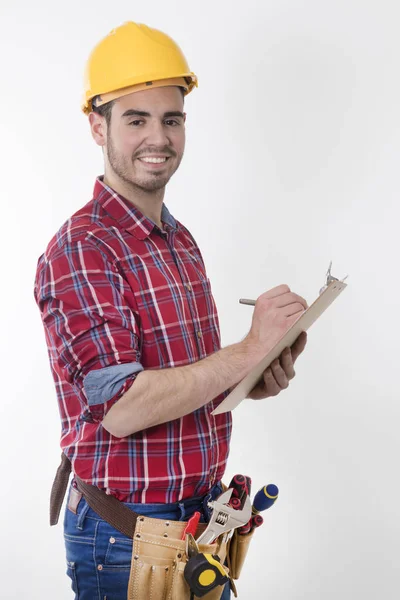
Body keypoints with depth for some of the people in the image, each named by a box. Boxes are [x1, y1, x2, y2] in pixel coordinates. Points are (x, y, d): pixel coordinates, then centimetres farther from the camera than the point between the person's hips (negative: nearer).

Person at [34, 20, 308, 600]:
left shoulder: (182, 241, 10)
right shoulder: (80, 250, -17)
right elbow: (120, 408, -25)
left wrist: (257, 381, -2)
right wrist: (250, 349, -24)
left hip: (202, 511, 8)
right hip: (126, 531, -7)